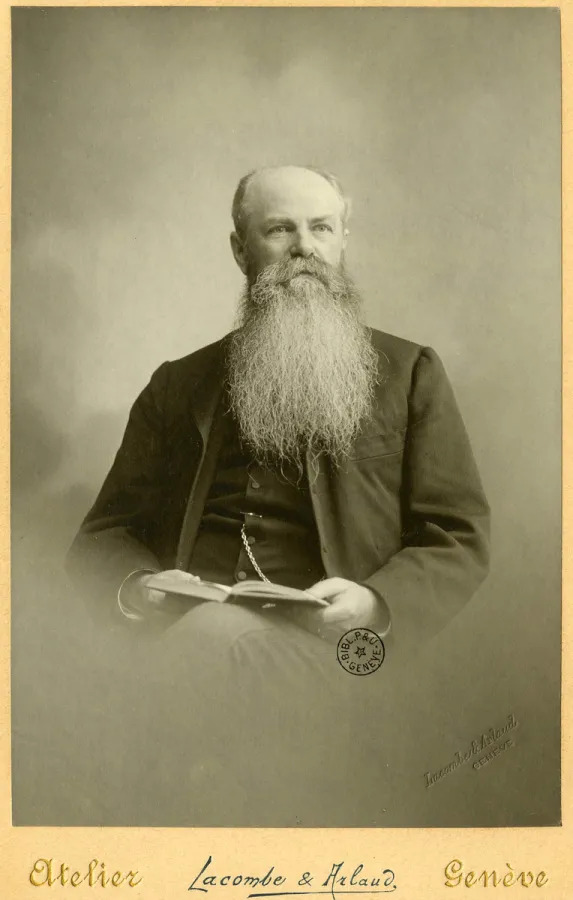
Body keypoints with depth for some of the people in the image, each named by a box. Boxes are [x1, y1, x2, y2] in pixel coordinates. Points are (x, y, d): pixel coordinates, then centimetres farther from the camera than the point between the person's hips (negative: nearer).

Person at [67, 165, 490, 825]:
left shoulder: (409, 372, 15)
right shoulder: (178, 385, 21)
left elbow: (459, 540, 8)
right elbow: (102, 535, 18)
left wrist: (372, 603, -12)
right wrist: (135, 588, -6)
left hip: (325, 648, -2)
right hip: (184, 632, 2)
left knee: (215, 638, -33)